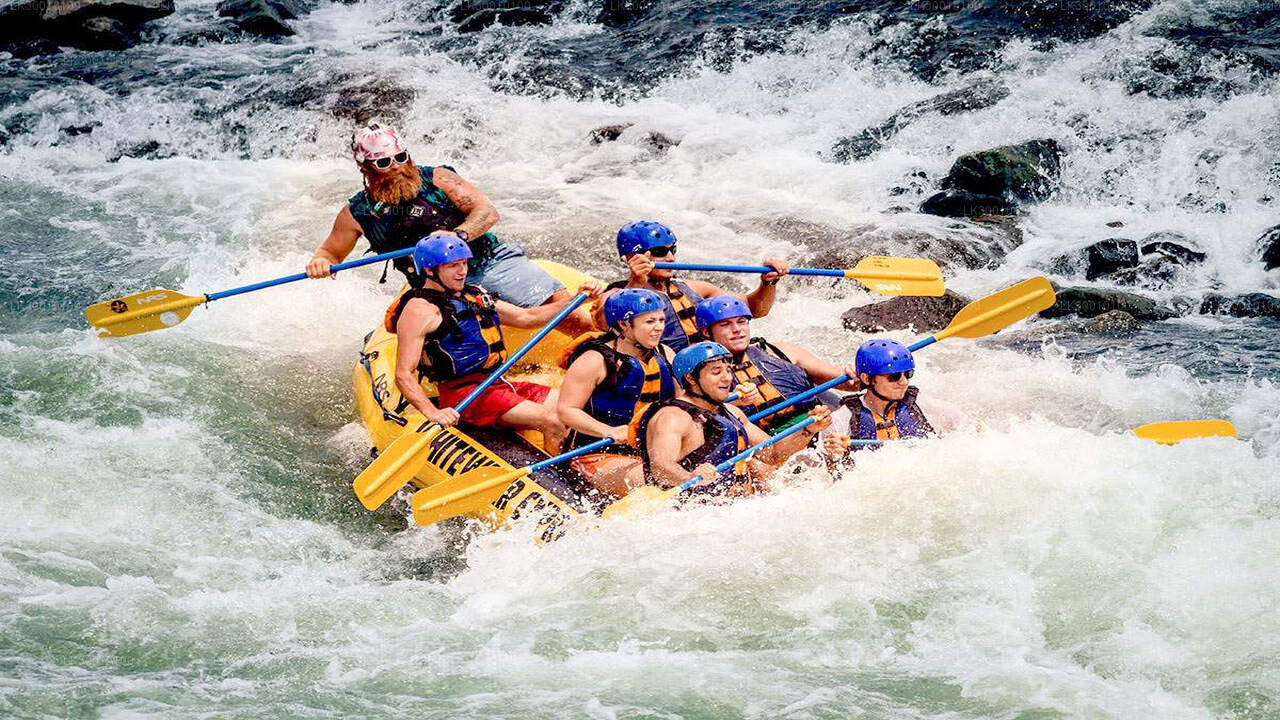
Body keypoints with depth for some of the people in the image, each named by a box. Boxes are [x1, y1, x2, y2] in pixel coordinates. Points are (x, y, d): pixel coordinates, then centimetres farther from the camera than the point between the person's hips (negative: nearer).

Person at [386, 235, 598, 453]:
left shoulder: (475, 296, 19)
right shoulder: (420, 309, -7)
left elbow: (526, 317, 26)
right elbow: (403, 375, -14)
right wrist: (432, 413, -30)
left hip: (498, 384, 9)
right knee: (554, 423, -22)